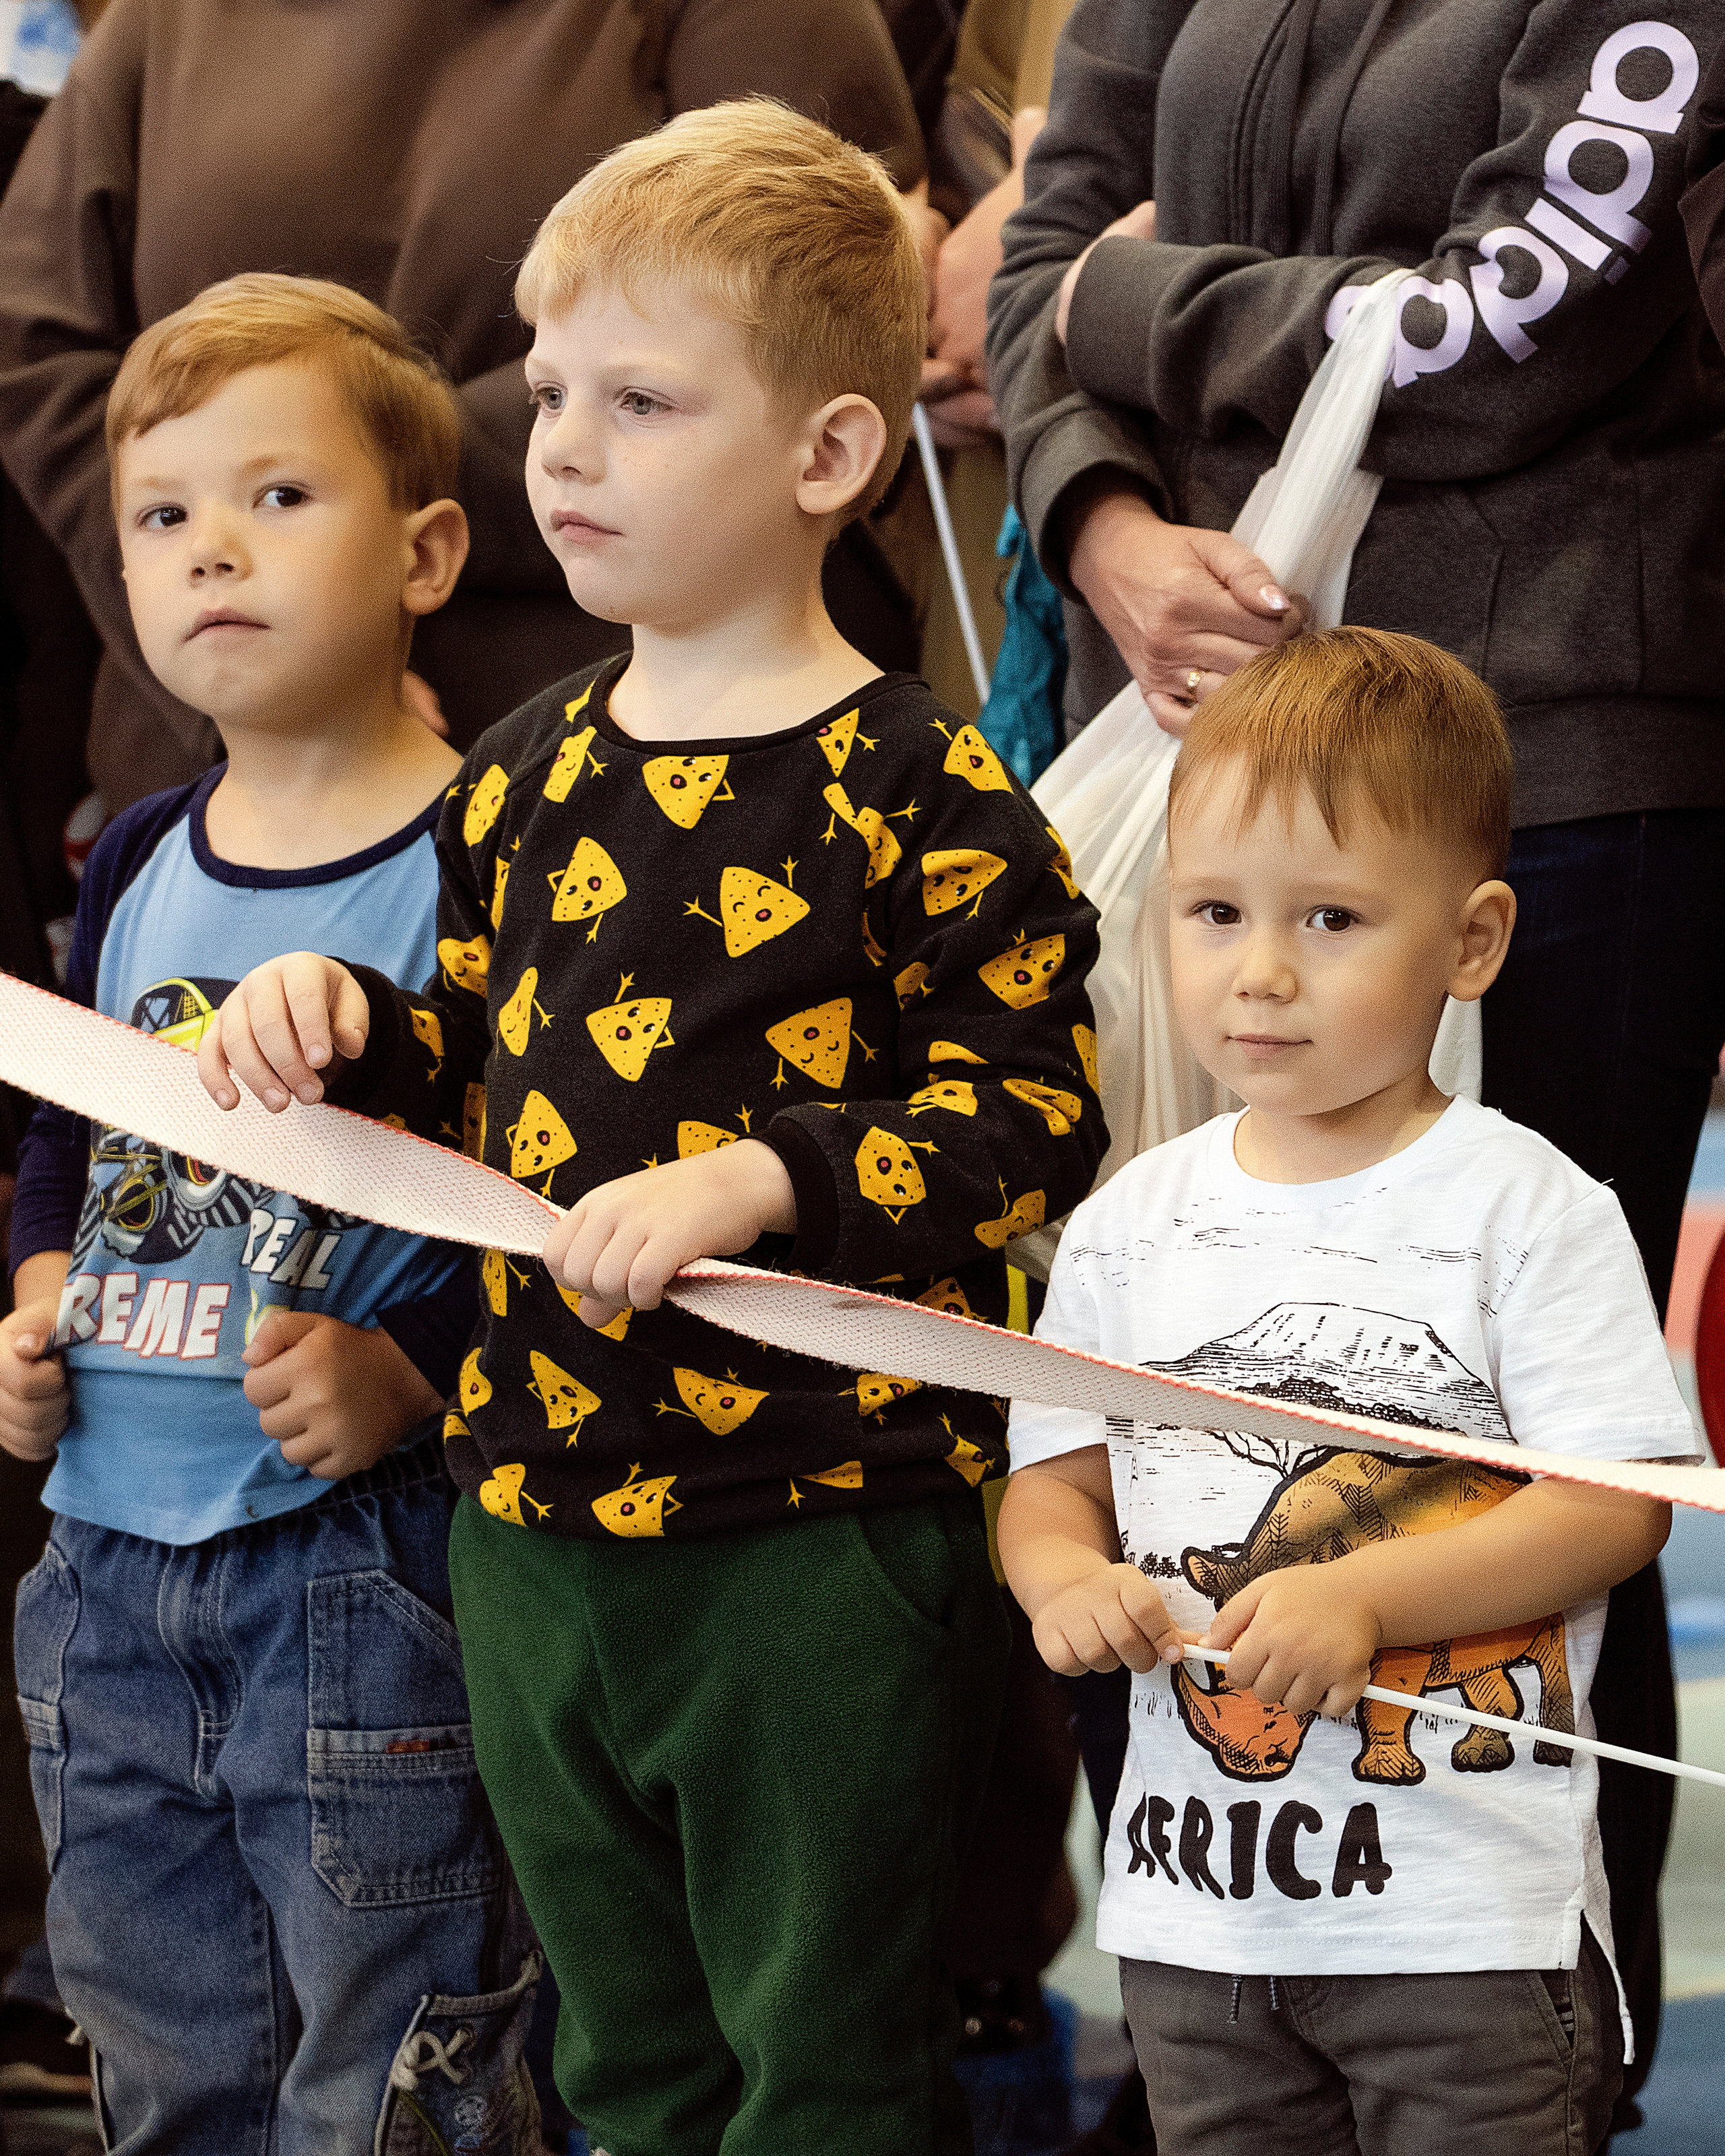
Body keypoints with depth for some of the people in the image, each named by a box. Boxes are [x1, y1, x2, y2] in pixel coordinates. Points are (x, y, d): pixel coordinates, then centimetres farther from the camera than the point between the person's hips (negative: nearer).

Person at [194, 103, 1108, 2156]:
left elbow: (1027, 1115, -15)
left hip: (816, 1533, -7)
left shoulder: (918, 795, -13)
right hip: (534, 1517, 7)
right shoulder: (522, 774, 9)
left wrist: (759, 1180, -24)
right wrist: (343, 1023, 0)